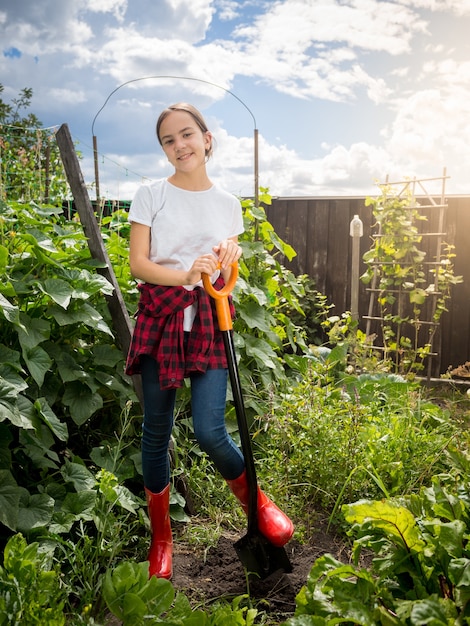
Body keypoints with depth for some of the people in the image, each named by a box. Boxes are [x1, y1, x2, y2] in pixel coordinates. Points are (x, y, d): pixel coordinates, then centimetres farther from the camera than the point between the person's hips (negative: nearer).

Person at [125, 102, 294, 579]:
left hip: (208, 320, 1)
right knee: (156, 431, 6)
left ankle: (256, 502, 20)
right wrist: (184, 275, -20)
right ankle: (161, 537, 27)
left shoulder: (228, 204, 10)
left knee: (210, 431, -11)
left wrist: (230, 257, -5)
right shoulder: (150, 195, 1)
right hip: (160, 317, 0)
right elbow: (137, 264, -4)